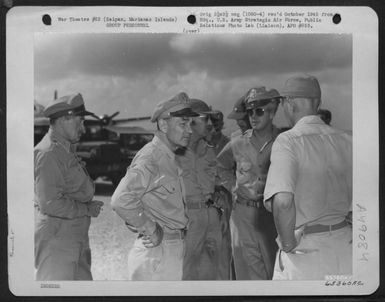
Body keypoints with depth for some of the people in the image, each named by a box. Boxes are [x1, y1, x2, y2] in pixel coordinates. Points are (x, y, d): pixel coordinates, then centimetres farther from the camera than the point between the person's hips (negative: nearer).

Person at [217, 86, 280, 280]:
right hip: (243, 214, 1)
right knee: (249, 272, 7)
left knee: (275, 270, 8)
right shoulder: (237, 144, 2)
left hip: (272, 213, -1)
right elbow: (220, 166, 21)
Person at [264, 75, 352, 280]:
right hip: (344, 244, 5)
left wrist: (288, 243, -17)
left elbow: (283, 200, -30)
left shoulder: (288, 141, -16)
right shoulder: (345, 140, 1)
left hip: (305, 250, -5)